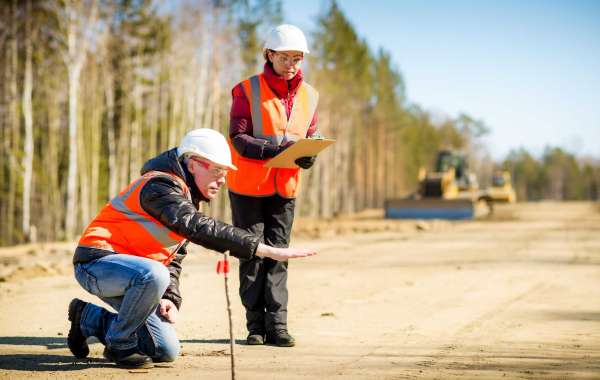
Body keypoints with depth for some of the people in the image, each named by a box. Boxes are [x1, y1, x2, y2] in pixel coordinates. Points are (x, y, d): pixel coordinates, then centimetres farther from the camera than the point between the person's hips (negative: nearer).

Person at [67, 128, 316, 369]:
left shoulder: (188, 199, 12)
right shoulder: (161, 186, -20)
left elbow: (173, 258, 19)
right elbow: (201, 230, -36)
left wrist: (170, 297, -1)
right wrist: (270, 251, -41)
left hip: (129, 272, 9)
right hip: (97, 262, -9)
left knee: (167, 352, 4)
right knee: (154, 275, -39)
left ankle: (90, 317, 23)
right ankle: (120, 345, -14)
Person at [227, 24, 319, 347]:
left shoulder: (308, 96, 4)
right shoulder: (248, 90, -9)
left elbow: (311, 137, 10)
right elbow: (239, 138, -15)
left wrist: (307, 156, -14)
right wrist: (278, 146, -28)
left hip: (285, 188, 3)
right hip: (247, 186, -3)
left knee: (278, 255, 2)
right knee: (252, 255, 2)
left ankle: (276, 324, 4)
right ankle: (256, 324, 8)